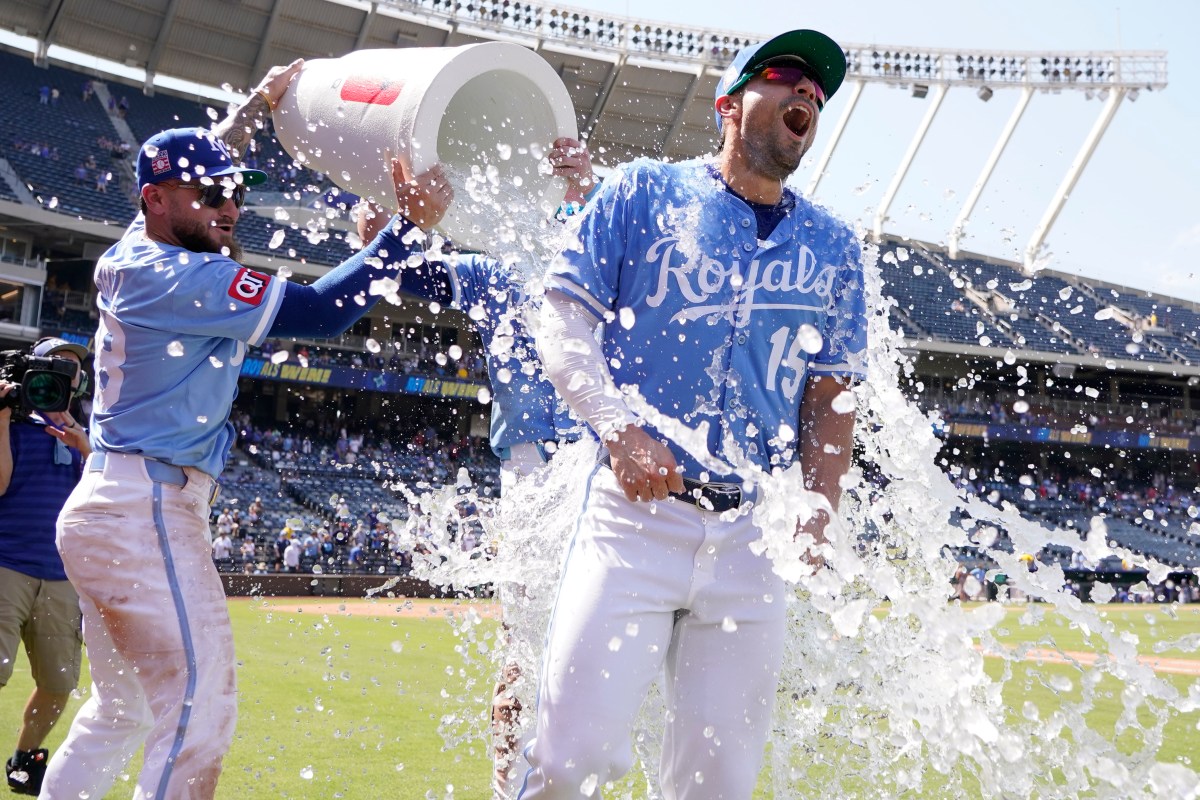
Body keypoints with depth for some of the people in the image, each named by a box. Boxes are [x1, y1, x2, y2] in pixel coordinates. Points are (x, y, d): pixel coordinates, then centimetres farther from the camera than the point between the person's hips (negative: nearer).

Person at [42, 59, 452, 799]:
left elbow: (198, 162, 31)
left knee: (120, 711, 21)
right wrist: (410, 227, -18)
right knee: (199, 714, -13)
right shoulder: (183, 278, -15)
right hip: (146, 515, -11)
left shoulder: (131, 257, 12)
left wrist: (259, 105, 30)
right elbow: (322, 311, -19)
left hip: (105, 510, 11)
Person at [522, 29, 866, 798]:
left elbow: (830, 395, 16)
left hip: (753, 540, 3)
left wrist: (819, 510, 0)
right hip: (636, 513, -3)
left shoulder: (833, 247, 16)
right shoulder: (645, 190, 7)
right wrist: (619, 426, -15)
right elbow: (562, 322, 1)